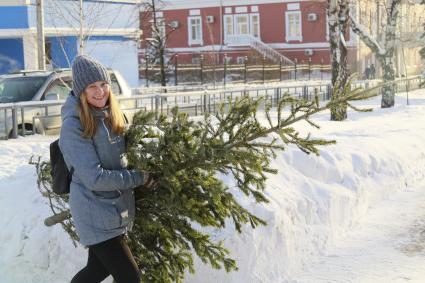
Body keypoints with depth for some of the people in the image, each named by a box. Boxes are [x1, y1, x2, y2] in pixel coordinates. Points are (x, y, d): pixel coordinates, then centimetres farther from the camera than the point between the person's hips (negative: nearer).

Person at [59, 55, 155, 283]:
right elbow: (94, 178, -22)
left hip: (116, 208, 8)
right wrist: (139, 178, -15)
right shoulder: (73, 126, -19)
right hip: (96, 215, -8)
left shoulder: (110, 116, 5)